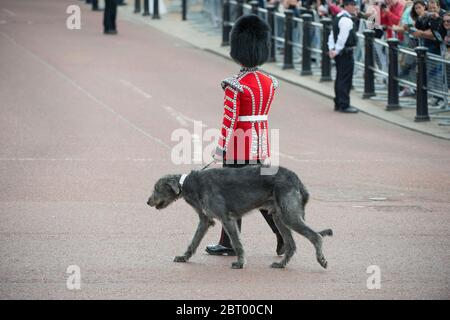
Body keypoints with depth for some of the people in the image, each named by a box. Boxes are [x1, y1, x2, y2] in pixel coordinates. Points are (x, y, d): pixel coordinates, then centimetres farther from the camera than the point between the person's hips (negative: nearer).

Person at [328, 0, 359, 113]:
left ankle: (338, 104, 22)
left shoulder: (338, 17, 14)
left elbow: (332, 35, 15)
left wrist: (332, 49, 9)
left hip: (340, 53, 10)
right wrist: (336, 51, -17)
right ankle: (344, 105, -3)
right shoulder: (347, 20, -18)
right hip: (346, 53, -10)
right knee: (345, 80, -5)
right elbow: (342, 38, -23)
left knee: (340, 79, 16)